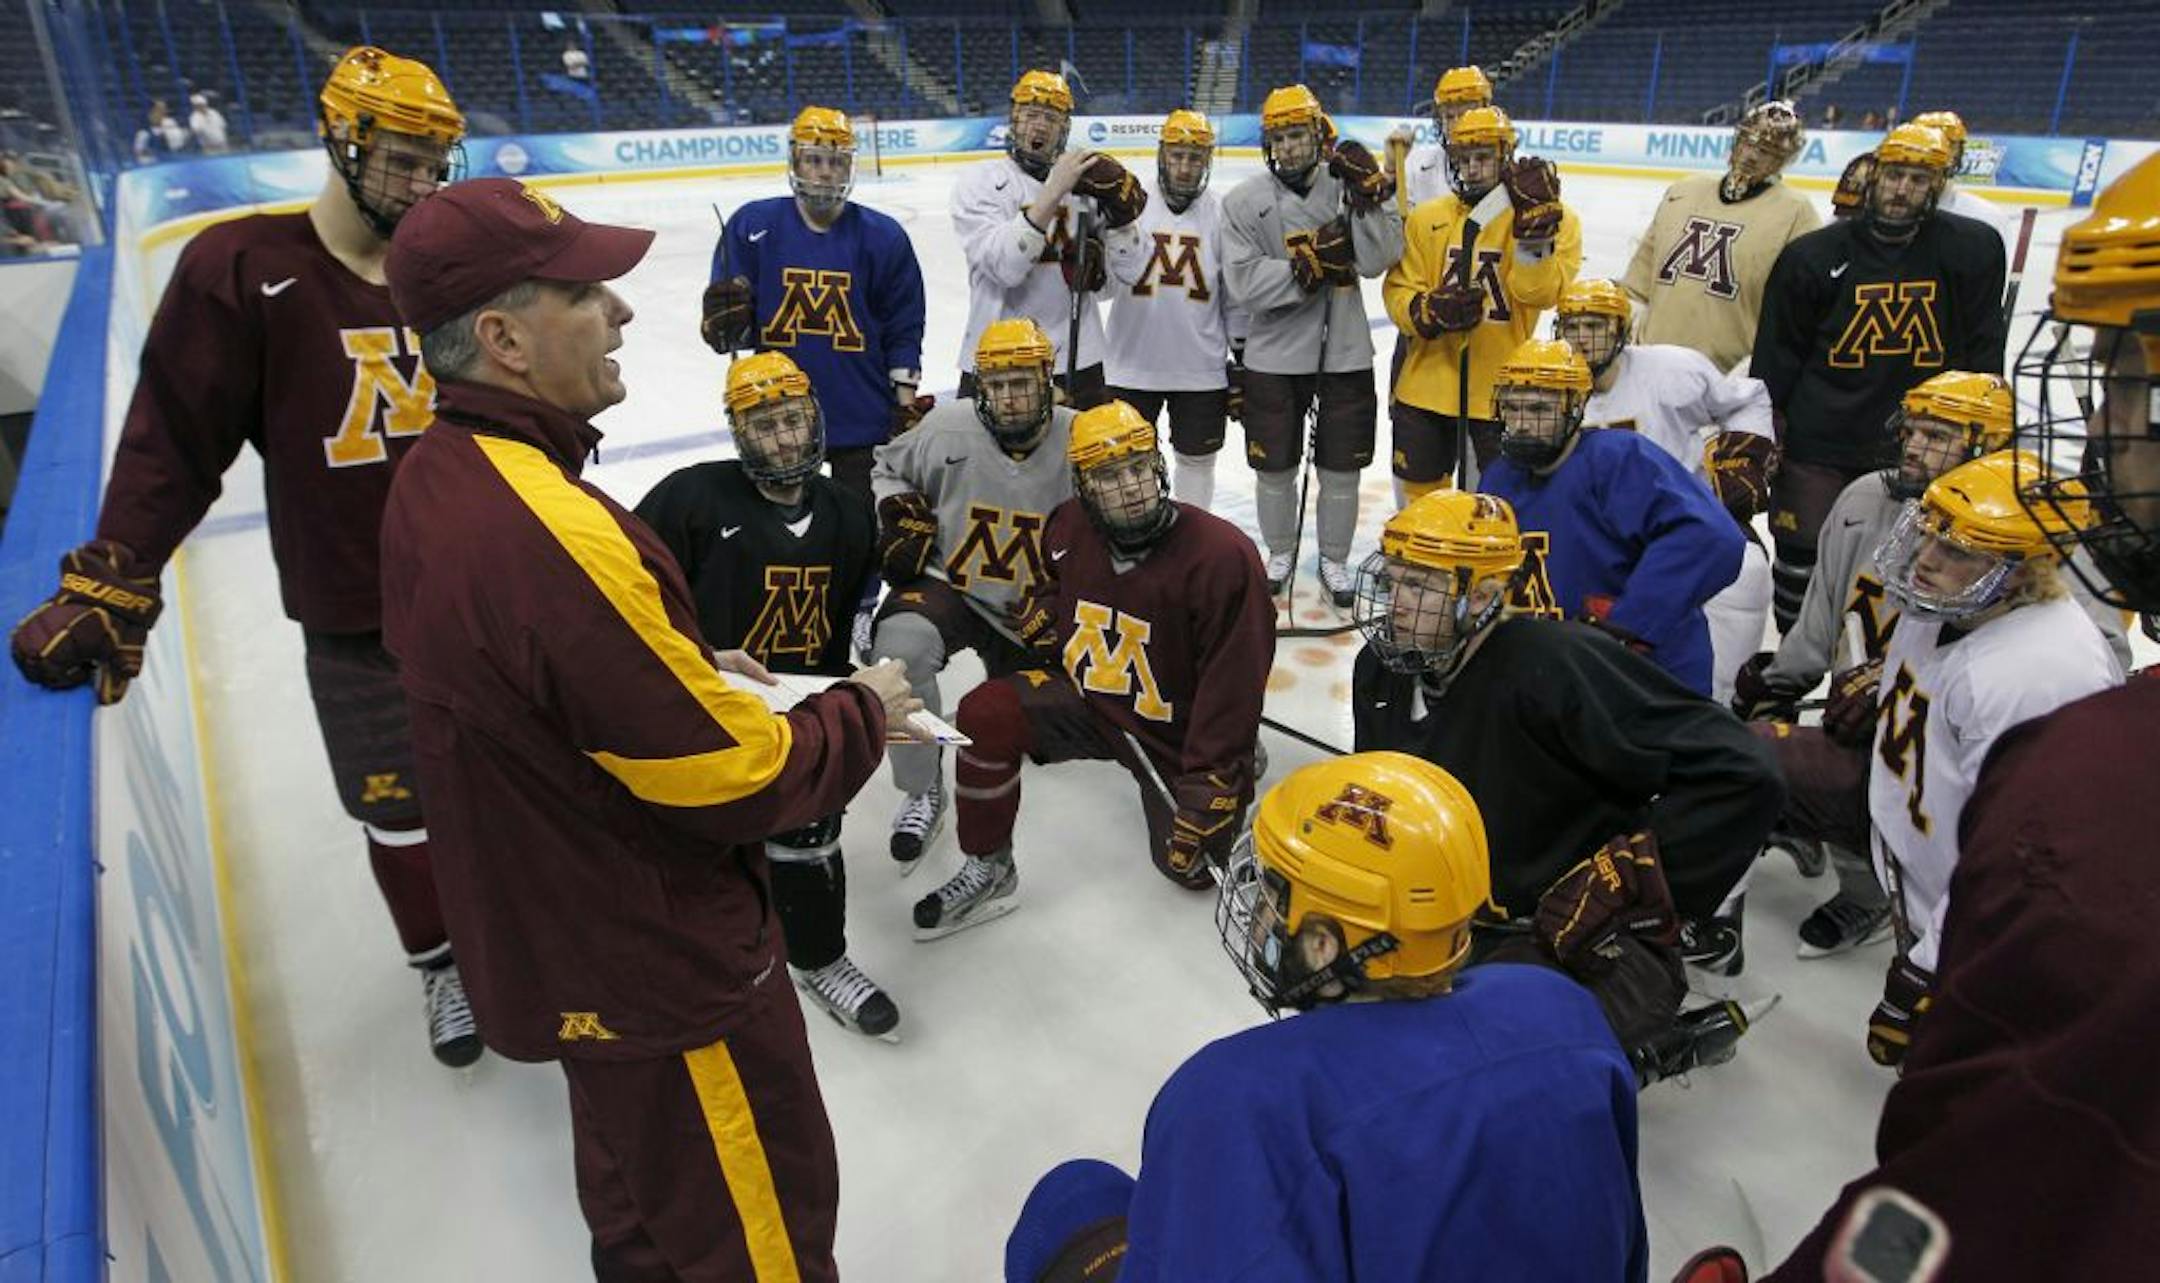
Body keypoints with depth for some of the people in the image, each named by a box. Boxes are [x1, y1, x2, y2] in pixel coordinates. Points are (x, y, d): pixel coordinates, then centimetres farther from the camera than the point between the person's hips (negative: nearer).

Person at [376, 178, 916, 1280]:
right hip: (664, 972, -9)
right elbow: (738, 781, -26)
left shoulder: (432, 479, -3)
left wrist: (688, 669, 8)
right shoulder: (554, 538, -34)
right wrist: (862, 711, -9)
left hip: (549, 936, 9)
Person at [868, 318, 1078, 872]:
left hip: (1033, 610, 2)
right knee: (902, 645, -34)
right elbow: (888, 467, 10)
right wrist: (899, 521, -7)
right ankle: (922, 793, -18)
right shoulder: (946, 428, -11)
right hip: (948, 585, -1)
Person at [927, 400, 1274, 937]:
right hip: (1087, 701, 4)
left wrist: (1210, 788, -21)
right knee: (985, 714, -21)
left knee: (1192, 865, 5)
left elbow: (1232, 684, -22)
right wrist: (1043, 614, -3)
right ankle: (988, 872, -1)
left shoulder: (1223, 555, -26)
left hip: (1176, 734, -3)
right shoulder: (1070, 526, -9)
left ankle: (1237, 765, 36)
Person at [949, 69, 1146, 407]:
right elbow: (1003, 266, -20)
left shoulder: (1083, 180, 7)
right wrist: (1053, 191, -23)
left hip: (1076, 359, 4)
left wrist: (1121, 214, -10)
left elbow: (1116, 279, 6)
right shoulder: (979, 180, -3)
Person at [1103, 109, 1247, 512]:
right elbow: (1127, 269, -20)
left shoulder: (1222, 214, -1)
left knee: (1197, 459, 13)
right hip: (1134, 363, -1)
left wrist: (1242, 363, 5)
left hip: (1201, 369, 1)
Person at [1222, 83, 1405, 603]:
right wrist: (1310, 262, -22)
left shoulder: (1350, 183, -2)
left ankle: (1334, 559, 30)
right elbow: (1246, 284, -14)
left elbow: (1378, 260, -13)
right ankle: (1280, 551, 35)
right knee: (1273, 465, 12)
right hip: (1275, 355, 0)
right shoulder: (1244, 201, -5)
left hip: (1345, 352, 0)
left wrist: (1368, 194, -24)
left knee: (1341, 468, 10)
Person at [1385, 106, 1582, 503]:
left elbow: (1540, 292, -18)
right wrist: (1429, 311, -18)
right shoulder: (1426, 219, 6)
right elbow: (1398, 291, 2)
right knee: (1417, 487, 16)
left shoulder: (1552, 218, -4)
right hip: (1428, 383, 3)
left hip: (1504, 391, -3)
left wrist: (1534, 221, -28)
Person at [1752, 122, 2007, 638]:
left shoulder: (1973, 250, 0)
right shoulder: (1813, 256, -4)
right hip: (1819, 443, -1)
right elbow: (1776, 357, 1)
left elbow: (1981, 353, 6)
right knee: (1799, 558, 3)